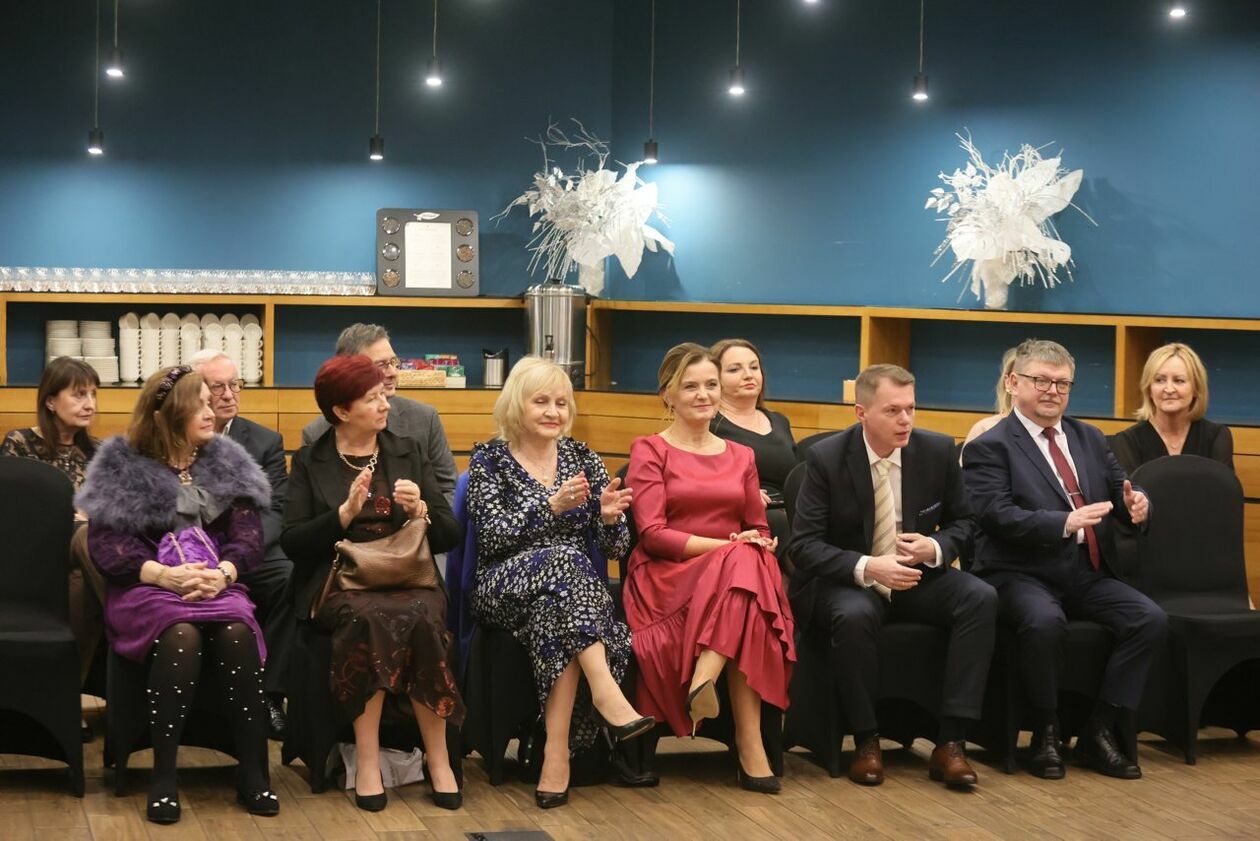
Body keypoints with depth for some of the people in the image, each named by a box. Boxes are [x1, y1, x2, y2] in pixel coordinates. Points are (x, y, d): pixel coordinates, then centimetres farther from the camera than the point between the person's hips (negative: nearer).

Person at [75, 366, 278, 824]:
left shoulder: (227, 461, 12)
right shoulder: (121, 465, 2)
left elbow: (248, 533, 4)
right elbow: (105, 543, -6)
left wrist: (223, 572, -18)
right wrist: (164, 575, -22)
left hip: (216, 585, 3)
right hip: (145, 588, -3)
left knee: (237, 634, -32)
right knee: (181, 636, -37)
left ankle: (253, 772, -24)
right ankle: (163, 778, -28)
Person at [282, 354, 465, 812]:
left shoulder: (409, 452, 14)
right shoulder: (309, 462, 8)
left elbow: (452, 535, 11)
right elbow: (292, 542, -2)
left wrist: (420, 511, -9)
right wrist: (345, 513, -14)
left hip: (407, 578, 2)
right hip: (338, 581, -2)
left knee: (423, 616, -34)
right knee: (370, 615, -37)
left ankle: (438, 758, -24)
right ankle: (367, 759, -29)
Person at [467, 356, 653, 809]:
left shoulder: (582, 458, 13)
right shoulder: (489, 460, 5)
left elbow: (616, 548, 9)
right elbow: (493, 536, -10)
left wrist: (609, 517, -13)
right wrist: (552, 506, -22)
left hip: (575, 590, 2)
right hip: (505, 589, -2)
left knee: (556, 616, -35)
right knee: (562, 558, -34)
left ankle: (557, 752, -33)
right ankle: (606, 694, -42)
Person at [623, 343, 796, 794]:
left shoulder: (741, 457, 22)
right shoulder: (650, 451, 7)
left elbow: (759, 530, 18)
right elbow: (653, 534, -4)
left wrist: (758, 548, -7)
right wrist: (724, 546, -16)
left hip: (738, 574, 4)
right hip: (668, 577, -4)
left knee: (749, 564, -35)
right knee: (741, 561, -37)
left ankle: (705, 679, -45)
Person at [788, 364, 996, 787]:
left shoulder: (938, 450, -2)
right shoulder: (826, 458, -11)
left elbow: (961, 522, 10)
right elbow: (804, 545, -13)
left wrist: (935, 548, -14)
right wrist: (866, 567, -30)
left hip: (918, 579, 4)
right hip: (849, 581, -3)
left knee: (982, 598, -25)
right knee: (855, 616, -38)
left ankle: (950, 743, -25)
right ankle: (866, 742, -18)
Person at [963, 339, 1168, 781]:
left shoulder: (1090, 439, 19)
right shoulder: (989, 447, -2)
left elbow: (1121, 493, 16)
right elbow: (1000, 515, -16)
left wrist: (1136, 504, -10)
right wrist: (1066, 523, -29)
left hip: (1087, 576, 6)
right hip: (1021, 575, -6)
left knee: (1151, 619, -18)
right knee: (1045, 622, -37)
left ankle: (1098, 732, -8)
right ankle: (1046, 733, -14)